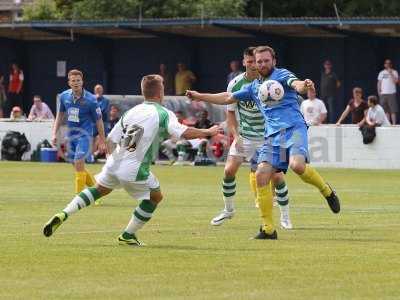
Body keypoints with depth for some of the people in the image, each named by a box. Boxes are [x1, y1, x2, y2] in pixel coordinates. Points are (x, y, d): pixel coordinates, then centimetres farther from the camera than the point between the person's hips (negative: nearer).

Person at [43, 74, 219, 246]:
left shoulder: (131, 112, 10)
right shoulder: (163, 114, -6)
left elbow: (110, 140, 12)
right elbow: (184, 133, -16)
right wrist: (208, 132, -1)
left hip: (114, 164, 6)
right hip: (134, 170, -6)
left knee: (100, 189, 29)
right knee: (155, 196, 17)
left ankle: (63, 215, 15)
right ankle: (128, 235, 22)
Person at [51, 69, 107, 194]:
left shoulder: (90, 100, -15)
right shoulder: (64, 96, -1)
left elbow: (98, 121, -5)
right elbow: (60, 114, 15)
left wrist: (102, 141, -1)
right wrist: (54, 133, 9)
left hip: (84, 134, -6)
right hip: (71, 134, 6)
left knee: (78, 163, -18)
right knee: (77, 166, 12)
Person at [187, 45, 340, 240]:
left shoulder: (281, 75, 4)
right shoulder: (254, 87, 23)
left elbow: (296, 84, -18)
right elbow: (228, 98, 34)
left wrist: (303, 86, -43)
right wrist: (199, 96, 33)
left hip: (293, 128, -6)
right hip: (272, 136, 6)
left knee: (297, 165, -32)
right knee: (261, 174, -11)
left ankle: (326, 191, -2)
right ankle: (268, 229, -5)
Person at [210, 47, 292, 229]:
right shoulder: (235, 84, -6)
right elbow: (230, 112, 3)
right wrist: (235, 136, -7)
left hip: (268, 137, -2)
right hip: (244, 136, 2)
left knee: (277, 176, -10)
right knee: (229, 170, -8)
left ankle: (285, 217, 8)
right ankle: (228, 210, 15)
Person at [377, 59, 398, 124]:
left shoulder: (394, 72, 4)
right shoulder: (381, 73, 13)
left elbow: (396, 81, -9)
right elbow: (379, 83, 14)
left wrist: (391, 74, -13)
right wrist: (379, 91, 3)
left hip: (392, 93, -3)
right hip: (383, 94, 3)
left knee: (393, 110, -8)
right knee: (386, 110, 4)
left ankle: (394, 123, -7)